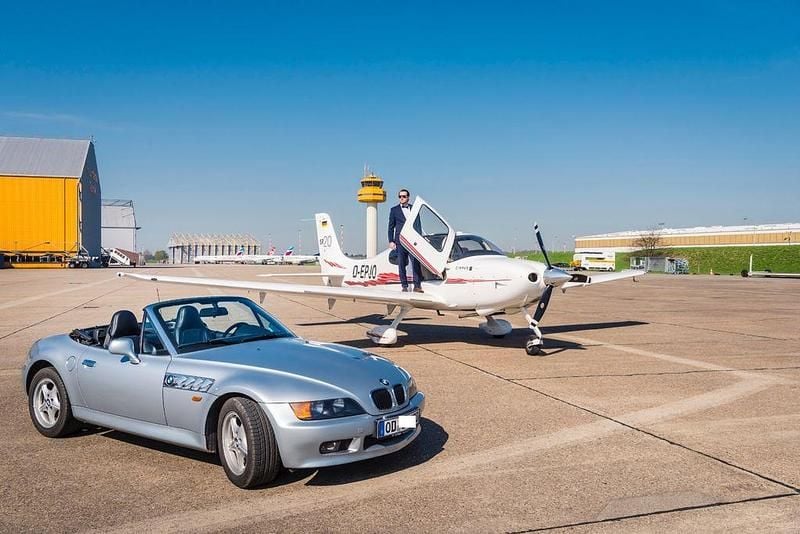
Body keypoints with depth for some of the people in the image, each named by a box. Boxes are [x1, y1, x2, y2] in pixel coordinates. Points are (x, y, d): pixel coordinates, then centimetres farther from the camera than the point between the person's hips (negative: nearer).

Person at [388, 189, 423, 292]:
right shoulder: (394, 210, 9)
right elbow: (391, 226, 8)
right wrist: (391, 241, 0)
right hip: (400, 241, 0)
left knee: (416, 262, -7)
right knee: (401, 264, 1)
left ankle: (417, 286, -4)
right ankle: (404, 286, 7)